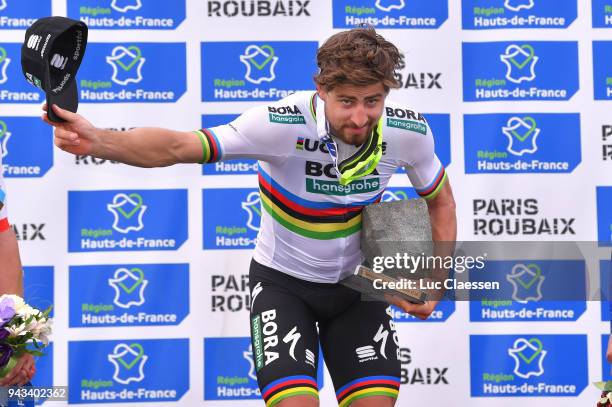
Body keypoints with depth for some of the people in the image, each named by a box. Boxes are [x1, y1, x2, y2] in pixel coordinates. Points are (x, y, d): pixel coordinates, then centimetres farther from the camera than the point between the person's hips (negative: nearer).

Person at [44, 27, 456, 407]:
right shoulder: (283, 123, -30)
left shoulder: (409, 132, -18)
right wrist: (95, 140, -52)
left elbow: (441, 202, 2)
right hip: (282, 281, -3)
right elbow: (177, 146, -37)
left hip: (358, 282, 3)